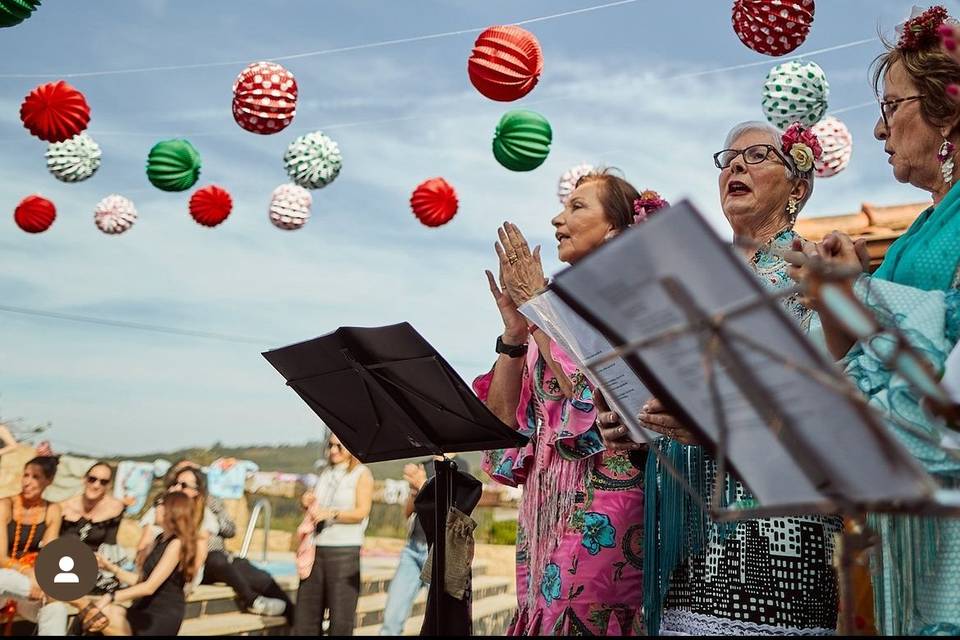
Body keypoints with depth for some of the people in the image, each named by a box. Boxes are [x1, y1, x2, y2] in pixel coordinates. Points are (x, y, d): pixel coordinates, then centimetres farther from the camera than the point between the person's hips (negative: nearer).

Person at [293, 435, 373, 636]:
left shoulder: (362, 474, 0)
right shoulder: (325, 473, 18)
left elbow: (362, 512, -11)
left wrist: (331, 513, -22)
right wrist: (306, 503, 4)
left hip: (344, 551, -6)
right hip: (315, 549, 6)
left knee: (341, 616, -4)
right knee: (306, 610, 6)